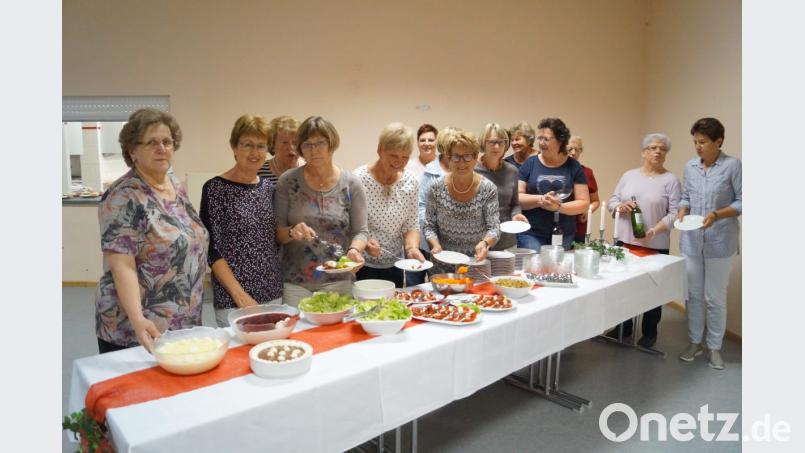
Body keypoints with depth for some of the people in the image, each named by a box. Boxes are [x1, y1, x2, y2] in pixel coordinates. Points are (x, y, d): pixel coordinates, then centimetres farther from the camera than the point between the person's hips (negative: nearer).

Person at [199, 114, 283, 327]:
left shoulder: (268, 187, 7)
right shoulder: (214, 189, -8)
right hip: (232, 300, -5)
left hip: (274, 295, 5)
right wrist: (240, 295, -16)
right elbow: (212, 250, -11)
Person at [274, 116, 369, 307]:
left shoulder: (351, 184, -2)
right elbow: (277, 231, 2)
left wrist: (355, 250, -20)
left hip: (338, 279, 0)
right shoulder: (288, 181, -1)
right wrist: (291, 232, -18)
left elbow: (361, 231, -1)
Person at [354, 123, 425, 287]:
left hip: (394, 264, 4)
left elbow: (411, 225, 1)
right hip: (362, 265, -4)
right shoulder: (359, 179, -16)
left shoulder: (411, 181, -3)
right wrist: (364, 242, -29)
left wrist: (412, 247, -17)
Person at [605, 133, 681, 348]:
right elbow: (611, 201, 11)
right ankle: (623, 327, 25)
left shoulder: (671, 180, -1)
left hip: (656, 245, -3)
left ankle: (650, 333, 22)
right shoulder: (629, 175, 10)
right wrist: (620, 207, -12)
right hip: (625, 241, 3)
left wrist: (655, 230, -20)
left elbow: (675, 213, -7)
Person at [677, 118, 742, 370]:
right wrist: (682, 211, -5)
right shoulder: (690, 166, 5)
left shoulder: (732, 166, -8)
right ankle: (694, 342, 28)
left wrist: (717, 215, -21)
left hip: (720, 242, -4)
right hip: (692, 241, 4)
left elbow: (742, 202, -7)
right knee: (693, 294, 12)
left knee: (715, 297, 6)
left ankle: (714, 347, 23)